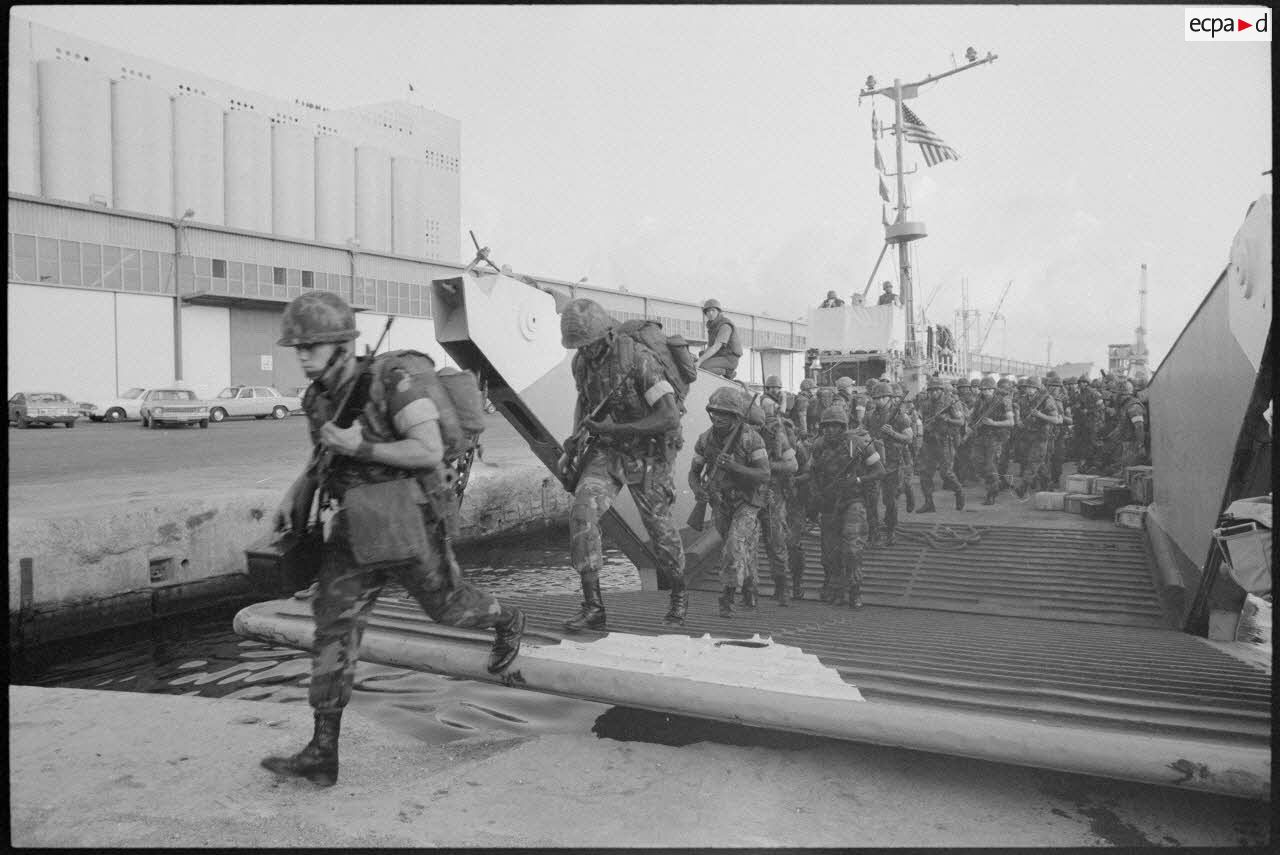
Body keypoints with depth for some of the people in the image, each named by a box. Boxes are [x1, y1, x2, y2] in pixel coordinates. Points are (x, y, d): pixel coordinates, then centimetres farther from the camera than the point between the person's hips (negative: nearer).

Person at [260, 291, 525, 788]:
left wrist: (361, 448, -28)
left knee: (444, 605, 13)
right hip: (355, 532, 7)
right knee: (334, 628, -1)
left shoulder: (394, 380, -17)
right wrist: (295, 494, 8)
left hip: (408, 526, -7)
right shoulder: (321, 397, 6)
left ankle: (507, 622, 46)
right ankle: (322, 756, 3)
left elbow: (431, 452, -20)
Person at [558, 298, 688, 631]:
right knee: (583, 512, -20)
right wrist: (576, 437, 0)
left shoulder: (639, 359, -27)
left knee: (660, 528, 10)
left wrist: (615, 428, -32)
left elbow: (670, 418, -31)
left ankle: (679, 594, 39)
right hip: (607, 453, 5)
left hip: (647, 456, -4)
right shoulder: (582, 361, -6)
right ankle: (593, 607, -16)